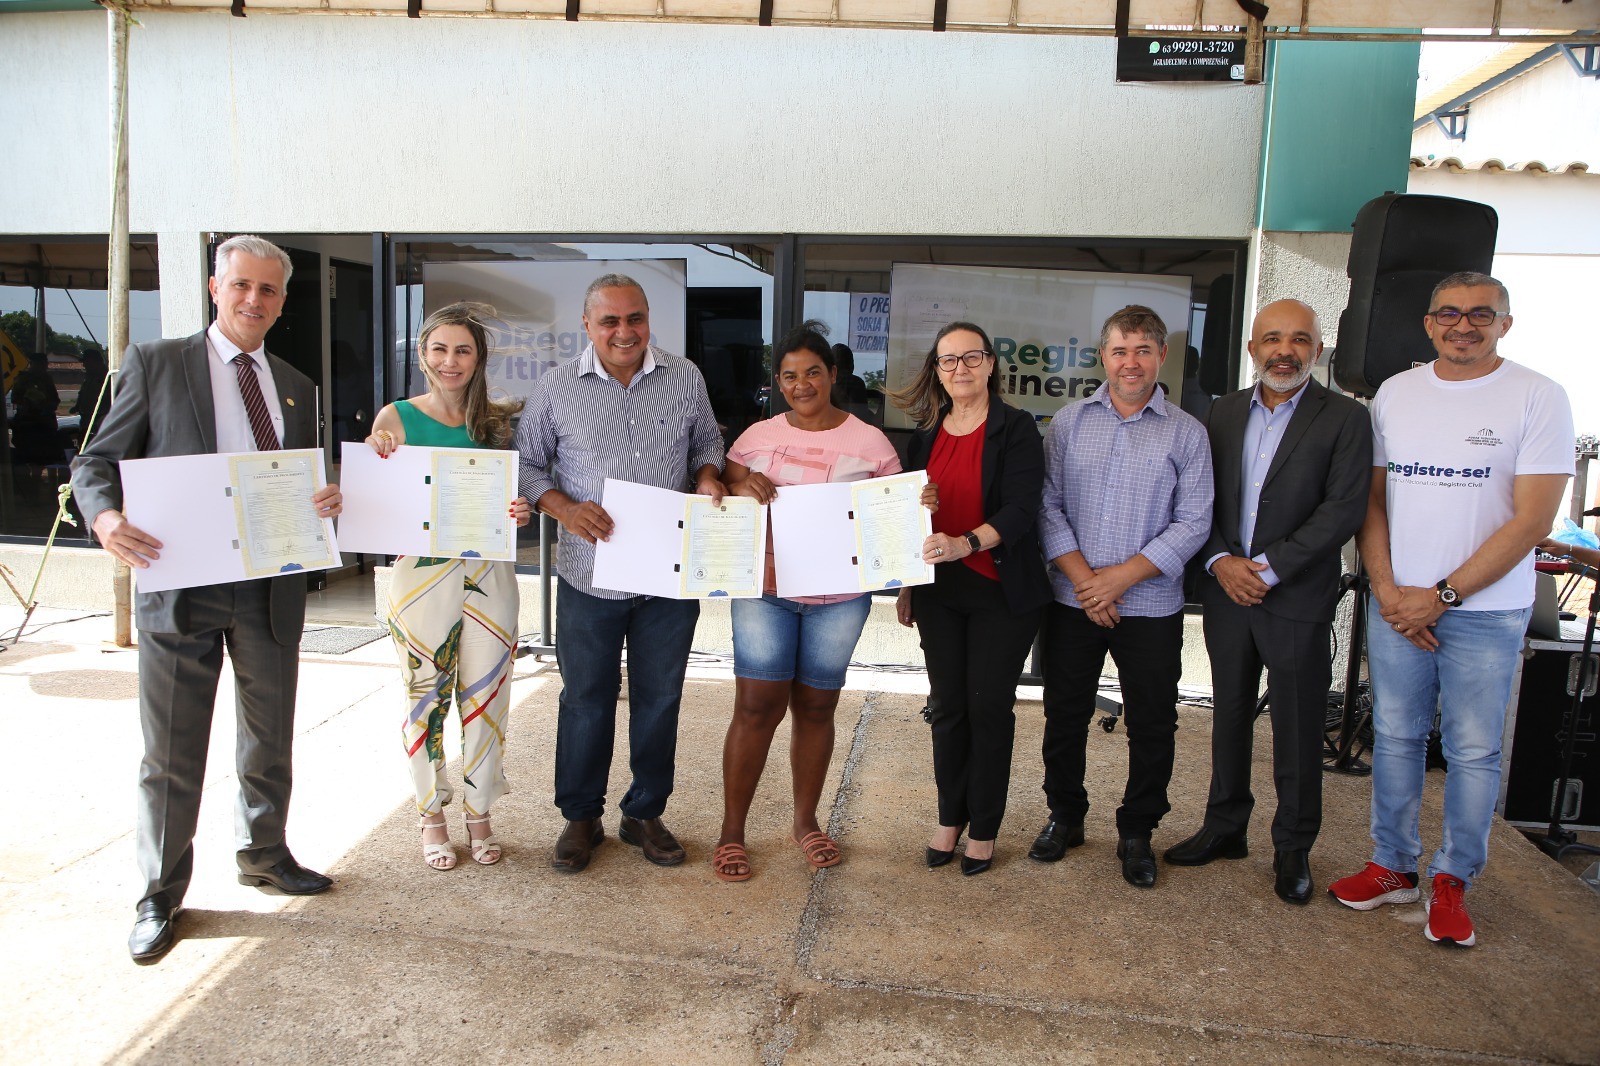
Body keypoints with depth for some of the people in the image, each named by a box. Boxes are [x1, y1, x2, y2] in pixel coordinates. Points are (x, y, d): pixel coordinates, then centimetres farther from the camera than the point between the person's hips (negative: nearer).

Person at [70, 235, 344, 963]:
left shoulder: (295, 386, 12)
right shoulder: (155, 363, 0)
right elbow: (98, 460, -1)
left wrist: (328, 498, -9)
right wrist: (105, 517, -22)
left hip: (272, 588, 4)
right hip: (181, 585, -4)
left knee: (270, 739, 17)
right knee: (171, 753, 6)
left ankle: (263, 855, 39)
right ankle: (160, 896, 24)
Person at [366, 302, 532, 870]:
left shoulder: (497, 420, 8)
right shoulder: (395, 418, 0)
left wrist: (520, 514, -7)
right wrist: (379, 459, -16)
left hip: (489, 573, 2)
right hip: (422, 573, -2)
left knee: (485, 697, 7)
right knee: (426, 698, 6)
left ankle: (479, 814, 23)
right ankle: (431, 816, 24)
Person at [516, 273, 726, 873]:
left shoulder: (686, 379, 3)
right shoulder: (557, 388, -2)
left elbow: (706, 443, 15)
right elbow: (527, 464, 3)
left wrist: (707, 479, -6)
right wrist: (565, 509, -14)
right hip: (590, 572, -1)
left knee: (659, 698, 12)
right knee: (586, 698, 9)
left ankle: (645, 813, 30)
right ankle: (580, 817, 28)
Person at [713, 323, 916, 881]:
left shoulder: (869, 441, 3)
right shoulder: (758, 436, 5)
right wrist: (740, 487, -15)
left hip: (839, 597, 1)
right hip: (765, 590, 0)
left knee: (816, 708, 11)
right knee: (758, 707, -2)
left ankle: (806, 820, 29)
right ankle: (731, 831, 12)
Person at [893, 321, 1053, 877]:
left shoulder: (1016, 428, -6)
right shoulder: (924, 434, 9)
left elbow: (1021, 509, -17)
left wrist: (966, 544, -33)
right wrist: (905, 586, 15)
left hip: (1001, 591, -4)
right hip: (938, 590, 4)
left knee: (989, 706, 3)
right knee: (947, 705, 10)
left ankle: (984, 828, 18)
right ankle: (950, 817, 26)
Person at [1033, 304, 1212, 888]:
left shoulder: (1186, 433, 1)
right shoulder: (1069, 422, 4)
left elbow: (1193, 523, -4)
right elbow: (1047, 505, -1)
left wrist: (1123, 575, -14)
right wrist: (1082, 578, -11)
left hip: (1151, 606, -1)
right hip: (1072, 601, 1)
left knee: (1152, 725, 7)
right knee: (1065, 714, 11)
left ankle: (1137, 832, 27)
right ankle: (1065, 815, 32)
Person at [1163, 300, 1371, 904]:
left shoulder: (1344, 419, -5)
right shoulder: (1225, 412, 8)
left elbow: (1344, 509, -13)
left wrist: (1269, 569, -17)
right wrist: (1219, 560, -9)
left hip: (1298, 601, -4)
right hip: (1227, 592, 4)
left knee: (1298, 730, 6)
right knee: (1229, 716, 15)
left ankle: (1293, 849, 23)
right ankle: (1225, 827, 31)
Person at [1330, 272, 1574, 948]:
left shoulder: (1538, 397, -5)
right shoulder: (1394, 393, 6)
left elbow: (1531, 520, -10)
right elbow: (1371, 498, 8)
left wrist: (1442, 595, -13)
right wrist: (1387, 589, -5)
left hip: (1486, 608, -3)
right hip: (1396, 603, 3)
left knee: (1473, 750, 5)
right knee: (1394, 737, 10)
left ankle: (1452, 880, 21)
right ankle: (1393, 866, 25)